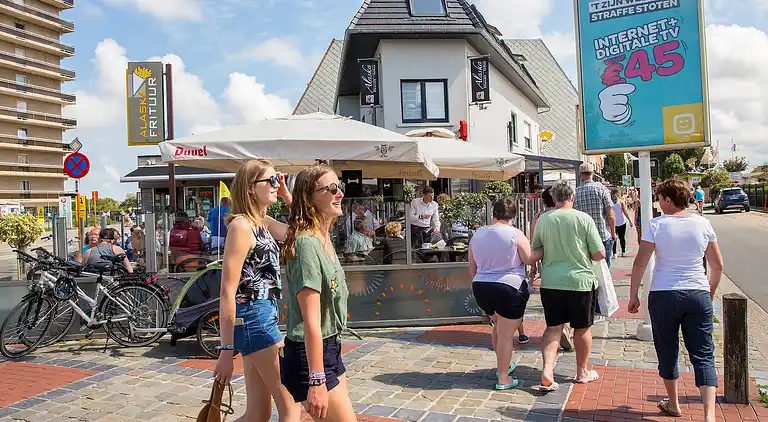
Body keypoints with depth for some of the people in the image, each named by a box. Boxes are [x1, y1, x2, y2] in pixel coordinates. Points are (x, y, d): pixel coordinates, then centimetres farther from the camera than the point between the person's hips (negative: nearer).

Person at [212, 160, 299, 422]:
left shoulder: (262, 222, 12)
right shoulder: (241, 225, -14)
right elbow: (227, 293, -18)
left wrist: (287, 196, 10)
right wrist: (226, 350, -19)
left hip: (264, 316, 9)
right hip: (255, 318, -9)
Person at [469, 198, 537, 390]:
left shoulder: (477, 234, 8)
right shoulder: (515, 234, -9)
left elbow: (472, 269, 14)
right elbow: (529, 259, -8)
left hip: (481, 287, 6)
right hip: (509, 288, -6)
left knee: (498, 326, 26)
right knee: (506, 333, 2)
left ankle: (502, 365, 39)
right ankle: (503, 379, 7)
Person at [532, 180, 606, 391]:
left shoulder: (543, 220, -1)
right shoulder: (583, 219, -9)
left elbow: (535, 252, 9)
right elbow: (599, 254, -6)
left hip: (550, 282, 2)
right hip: (580, 281, -2)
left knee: (553, 327, 10)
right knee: (582, 328, 14)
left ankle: (547, 371, -5)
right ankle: (582, 372, 29)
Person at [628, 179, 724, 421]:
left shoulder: (656, 225, -8)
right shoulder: (702, 224, 1)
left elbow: (640, 263, -9)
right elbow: (718, 266, 6)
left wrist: (633, 296, 0)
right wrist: (710, 293, 21)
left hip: (664, 295, -2)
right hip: (698, 294, 2)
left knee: (667, 352, 14)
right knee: (703, 355, 4)